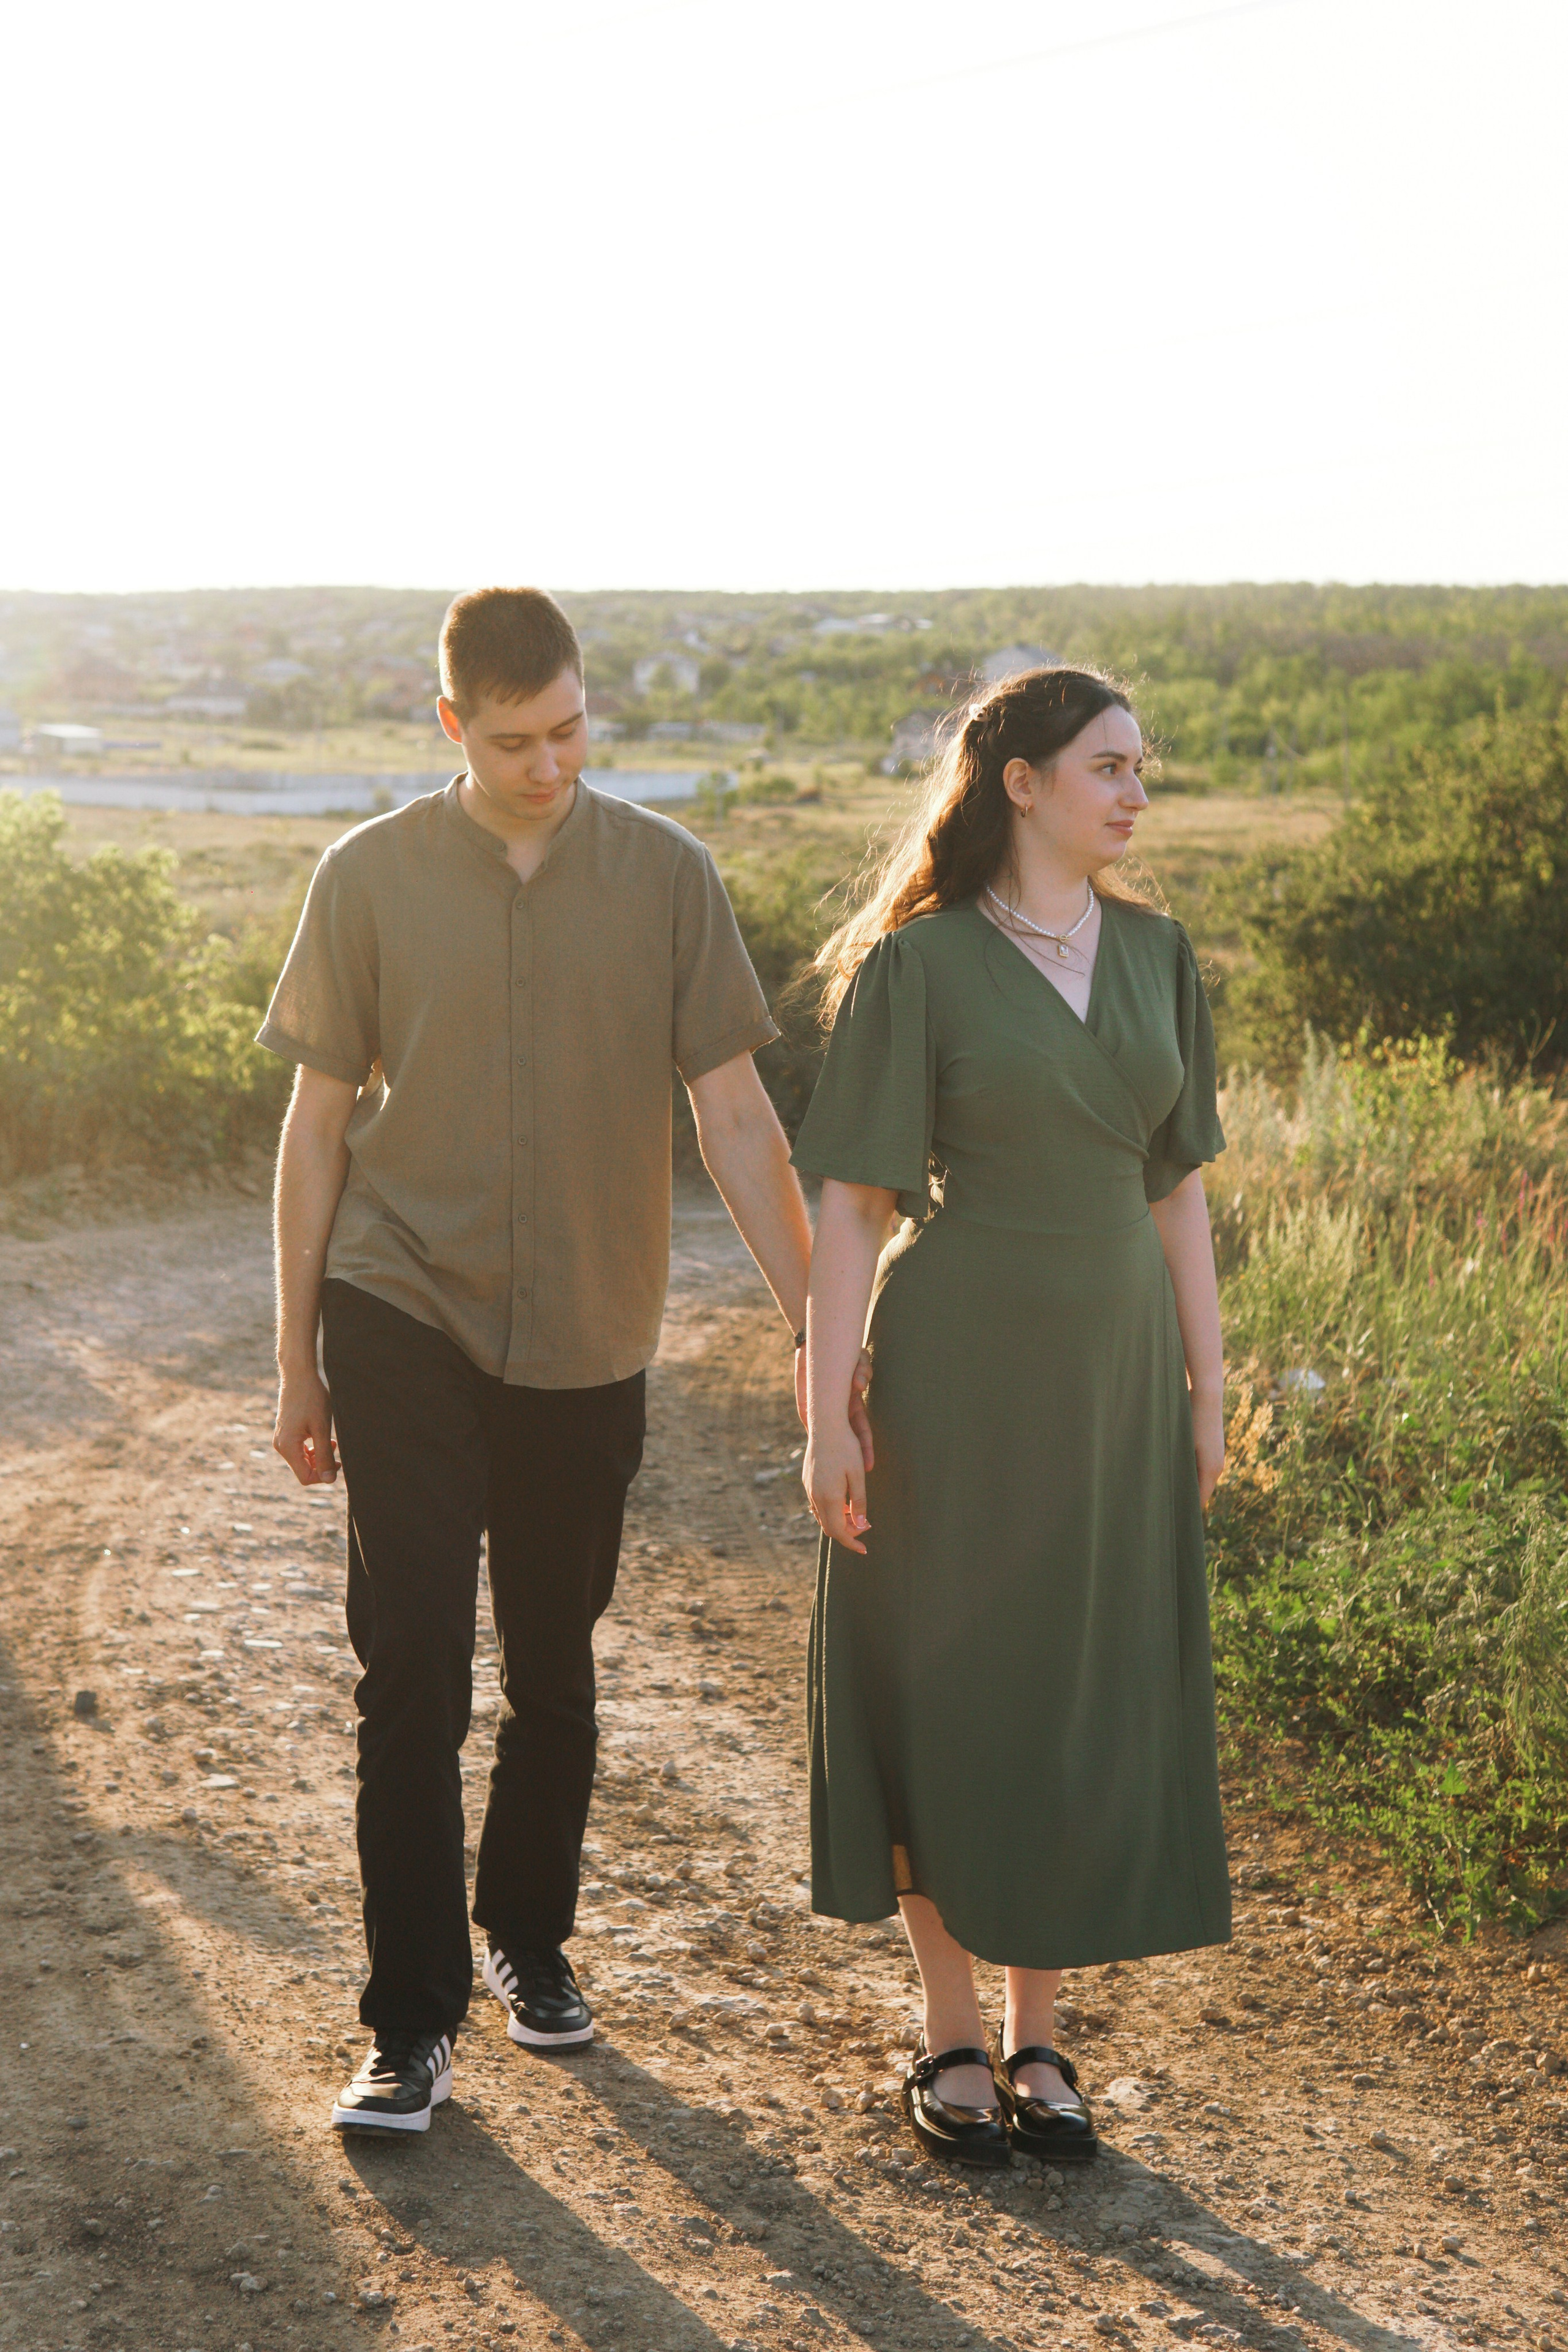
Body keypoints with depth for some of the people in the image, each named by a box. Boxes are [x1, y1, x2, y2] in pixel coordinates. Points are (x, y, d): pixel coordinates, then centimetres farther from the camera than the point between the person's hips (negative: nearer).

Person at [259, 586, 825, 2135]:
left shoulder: (665, 875, -2)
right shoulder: (371, 877, -3)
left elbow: (732, 1113, -1)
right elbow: (320, 1123, 3)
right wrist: (296, 1358, 5)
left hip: (588, 1336, 1)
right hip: (406, 1318, -1)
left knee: (554, 1675, 13)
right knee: (412, 1675, -6)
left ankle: (530, 1938, 35)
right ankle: (412, 2024, 3)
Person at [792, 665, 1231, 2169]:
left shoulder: (1154, 955, 7)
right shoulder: (915, 964, -9)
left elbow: (1174, 1186, 10)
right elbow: (850, 1199, -9)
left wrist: (1207, 1390, 7)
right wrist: (827, 1417, -12)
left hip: (1111, 1375, 5)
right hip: (953, 1368, -5)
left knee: (1087, 1706, 9)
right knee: (945, 1698, 5)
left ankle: (1038, 2041, 24)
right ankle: (951, 2037, 21)